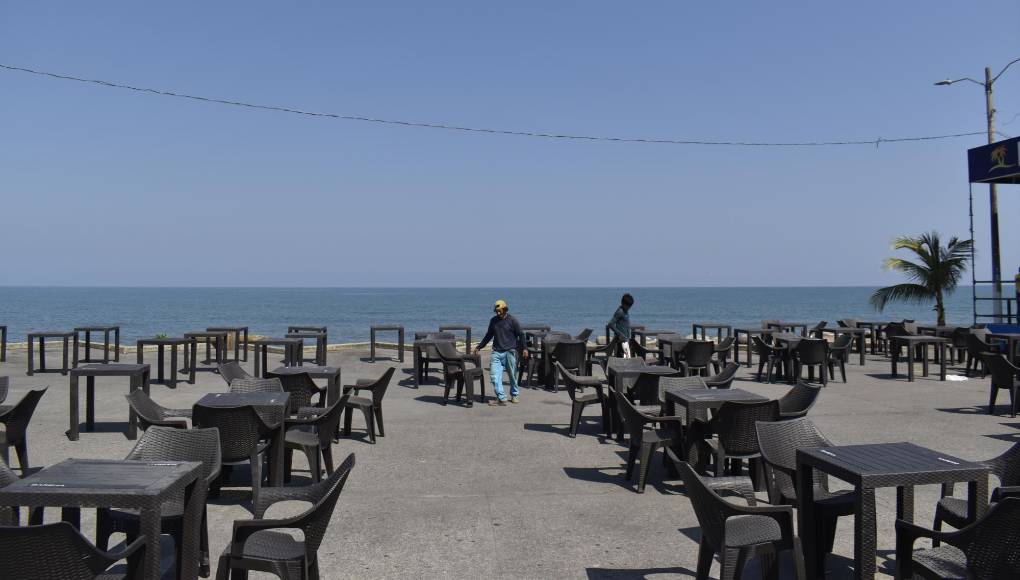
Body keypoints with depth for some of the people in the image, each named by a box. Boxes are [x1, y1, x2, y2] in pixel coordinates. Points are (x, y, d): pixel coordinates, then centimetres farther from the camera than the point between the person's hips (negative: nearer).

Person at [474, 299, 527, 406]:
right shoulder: (493, 321, 11)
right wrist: (479, 347, 23)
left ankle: (515, 395, 25)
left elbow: (520, 335, 3)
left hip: (510, 352, -3)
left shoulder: (512, 321, 0)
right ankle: (501, 399, -11)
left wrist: (524, 348, -6)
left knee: (512, 375, 5)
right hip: (497, 352, 3)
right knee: (494, 375, -10)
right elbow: (488, 336, 22)